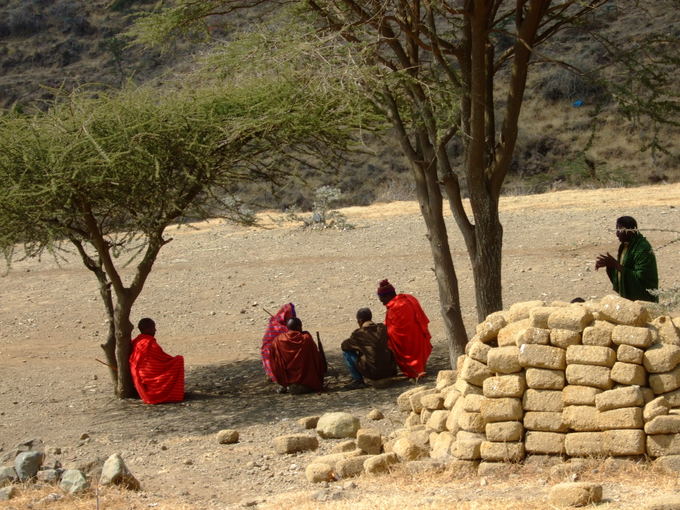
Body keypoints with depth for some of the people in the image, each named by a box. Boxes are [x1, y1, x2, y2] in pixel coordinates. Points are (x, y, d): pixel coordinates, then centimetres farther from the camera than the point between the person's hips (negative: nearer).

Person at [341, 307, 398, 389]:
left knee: (346, 352, 5)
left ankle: (358, 380, 3)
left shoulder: (358, 334, -8)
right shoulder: (383, 328, 4)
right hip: (389, 371, 5)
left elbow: (343, 346, 5)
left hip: (372, 373, -5)